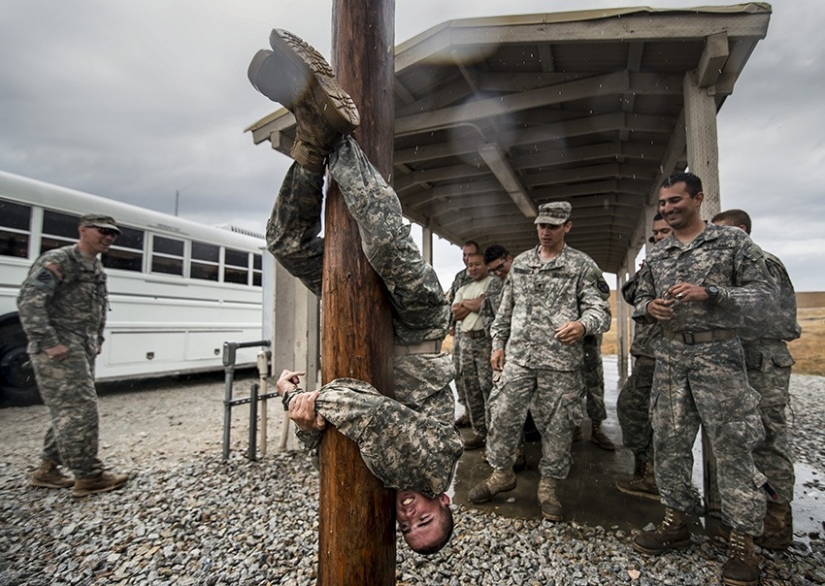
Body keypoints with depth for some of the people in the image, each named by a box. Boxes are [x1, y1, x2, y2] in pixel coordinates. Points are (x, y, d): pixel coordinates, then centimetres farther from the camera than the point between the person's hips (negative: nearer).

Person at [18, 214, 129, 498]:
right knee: (80, 410, -7)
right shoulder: (57, 261, -12)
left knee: (67, 411, 15)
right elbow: (29, 301, -20)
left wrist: (96, 341, 14)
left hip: (83, 350, 9)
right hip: (59, 351, -9)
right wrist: (48, 343, -22)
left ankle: (47, 470, 28)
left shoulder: (97, 269, 15)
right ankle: (88, 476, 2)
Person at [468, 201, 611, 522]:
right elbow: (505, 308, 17)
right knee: (502, 415, 3)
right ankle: (502, 473, 25)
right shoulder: (520, 263, 13)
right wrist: (498, 344, 12)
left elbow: (600, 309, -6)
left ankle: (548, 485, 26)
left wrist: (582, 324, -29)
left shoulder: (583, 265, 2)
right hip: (518, 356, 3)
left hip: (561, 361, -3)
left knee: (557, 425, 6)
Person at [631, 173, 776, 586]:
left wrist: (709, 293, -19)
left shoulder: (733, 241, 0)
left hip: (718, 355, -4)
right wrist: (648, 308, -8)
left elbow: (763, 292, -5)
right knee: (669, 442, 8)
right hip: (669, 356, 4)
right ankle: (676, 521, 23)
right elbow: (640, 302, 15)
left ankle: (743, 541, 15)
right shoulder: (655, 255, 11)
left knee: (732, 446, 0)